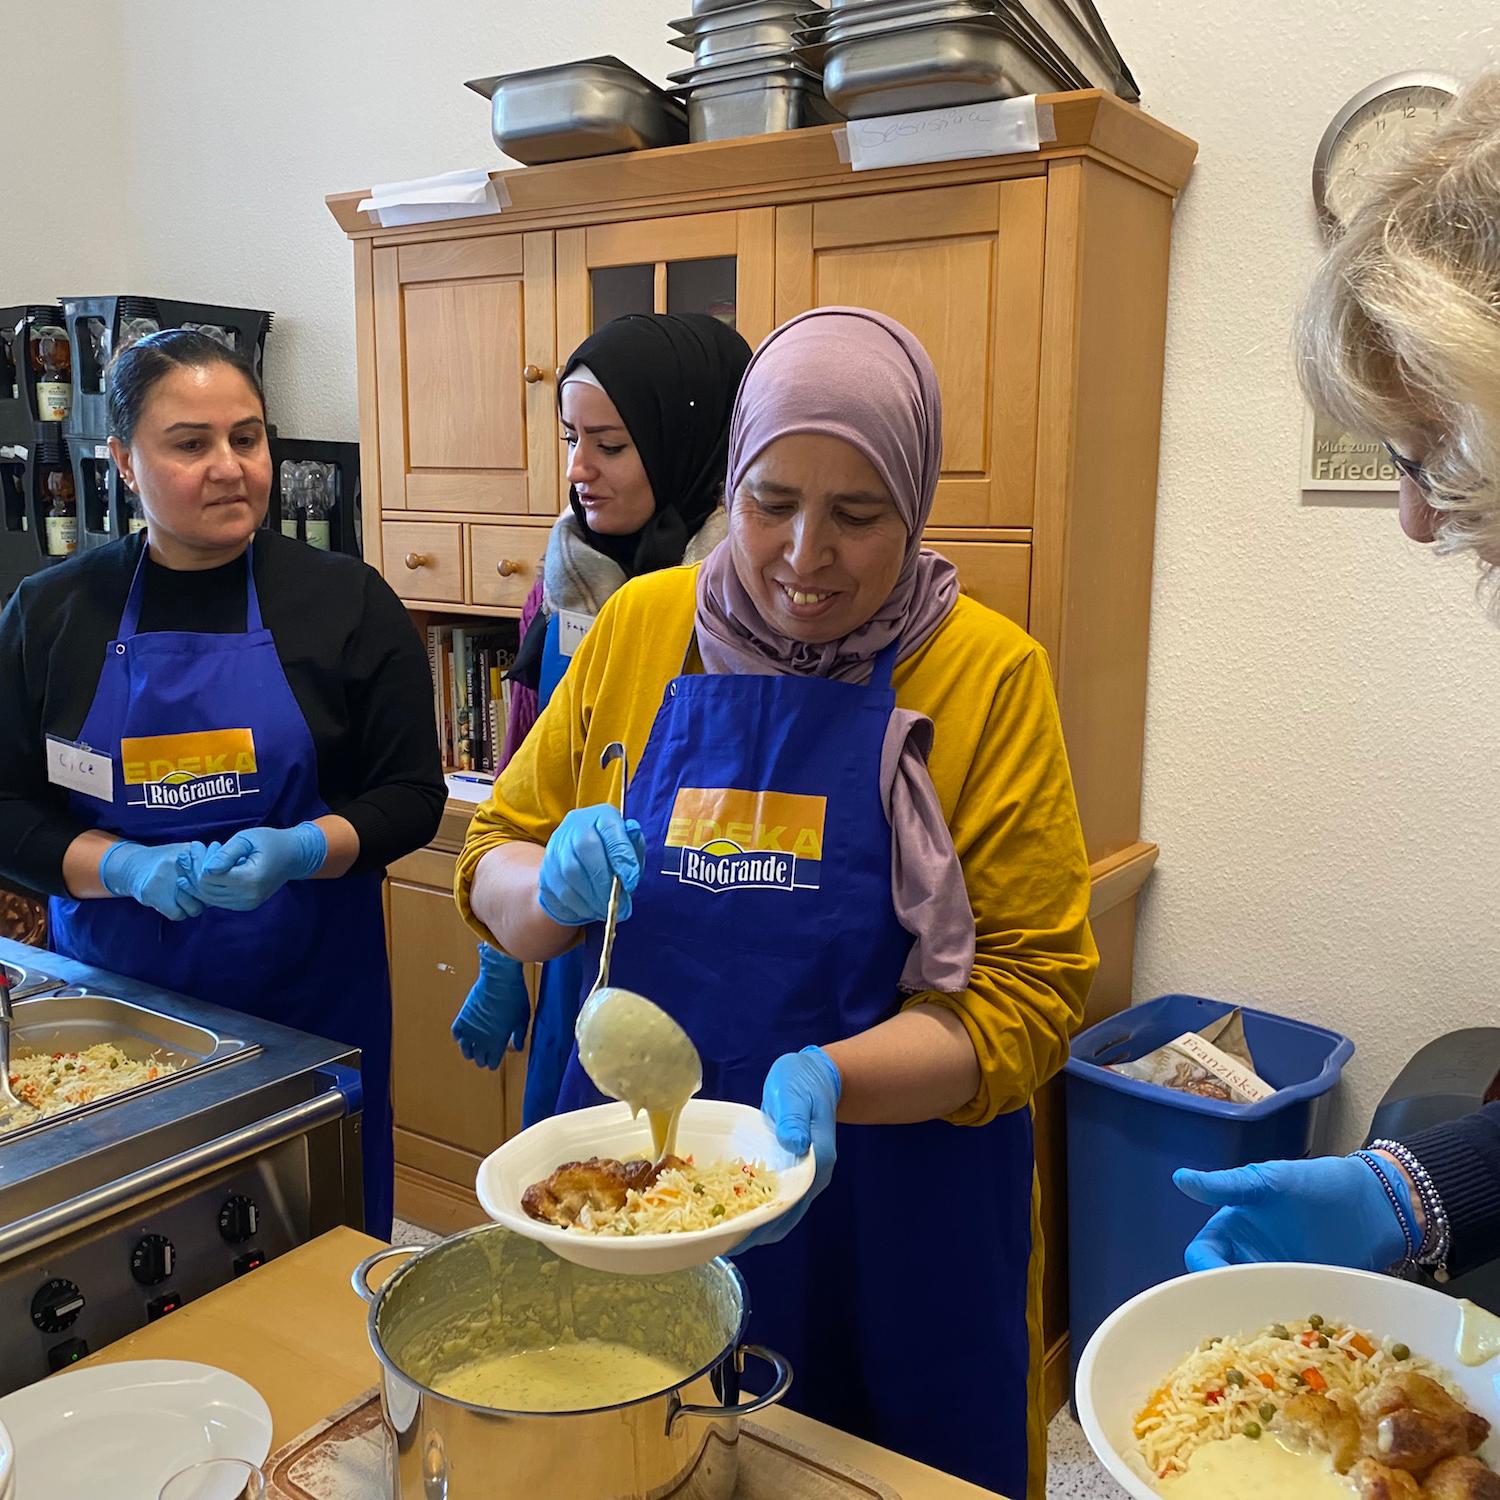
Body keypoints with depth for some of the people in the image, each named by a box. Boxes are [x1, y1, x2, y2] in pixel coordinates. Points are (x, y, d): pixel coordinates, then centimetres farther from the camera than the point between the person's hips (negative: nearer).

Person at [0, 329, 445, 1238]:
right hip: (113, 995, 1)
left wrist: (301, 850, -19)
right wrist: (131, 867, -15)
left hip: (311, 1000, -1)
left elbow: (413, 796, -1)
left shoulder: (346, 602, -2)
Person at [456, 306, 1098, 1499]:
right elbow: (492, 871, 6)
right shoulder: (640, 628, -2)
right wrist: (556, 884, -16)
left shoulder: (989, 676, -10)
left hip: (889, 1224, -2)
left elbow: (1031, 990, -11)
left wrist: (828, 1077, -27)